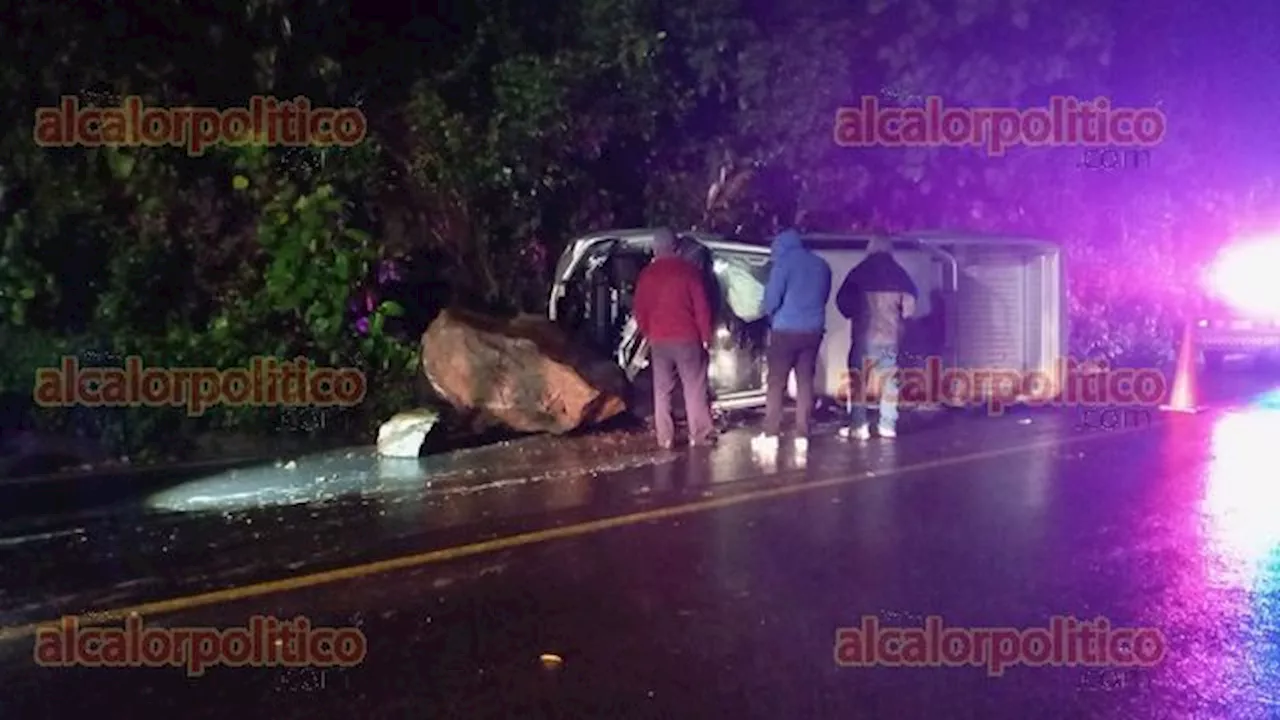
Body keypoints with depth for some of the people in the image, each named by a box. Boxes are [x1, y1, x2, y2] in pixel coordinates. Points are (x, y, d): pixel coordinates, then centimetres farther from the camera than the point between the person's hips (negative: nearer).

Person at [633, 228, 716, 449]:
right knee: (694, 387, 3)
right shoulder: (689, 270, -4)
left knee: (662, 390, 8)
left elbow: (639, 310, 8)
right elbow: (701, 306, -5)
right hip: (687, 337, -3)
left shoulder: (646, 274, 5)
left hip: (658, 339, 3)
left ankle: (665, 437, 7)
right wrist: (706, 336, 1)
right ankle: (700, 434, 4)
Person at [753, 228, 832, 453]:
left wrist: (771, 316, 9)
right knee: (805, 382, 7)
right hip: (813, 330, 5)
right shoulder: (822, 265, 11)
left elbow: (772, 297, -10)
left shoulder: (784, 262, -6)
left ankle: (771, 434, 0)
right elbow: (824, 296, 17)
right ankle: (802, 435, 4)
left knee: (775, 382, 1)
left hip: (786, 330, -5)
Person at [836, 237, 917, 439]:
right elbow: (910, 304, 3)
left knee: (858, 379, 3)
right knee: (889, 379, 10)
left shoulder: (859, 272, 0)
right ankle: (888, 425, 7)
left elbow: (843, 300, 0)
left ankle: (858, 426, -3)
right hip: (892, 334, 2)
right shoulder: (899, 274, 6)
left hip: (865, 333, -2)